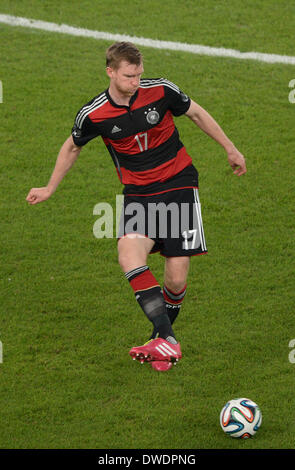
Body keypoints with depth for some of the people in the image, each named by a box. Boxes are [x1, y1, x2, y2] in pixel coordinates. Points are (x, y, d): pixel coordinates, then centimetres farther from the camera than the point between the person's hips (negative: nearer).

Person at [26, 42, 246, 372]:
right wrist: (50, 188, 19)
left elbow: (196, 114, 9)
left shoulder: (160, 91, -9)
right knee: (129, 253, -28)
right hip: (138, 192, 0)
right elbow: (73, 147, 13)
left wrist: (230, 149, 15)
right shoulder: (93, 115, -8)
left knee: (176, 279, -8)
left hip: (179, 183, 0)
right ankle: (167, 341, -30)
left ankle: (161, 338, 19)